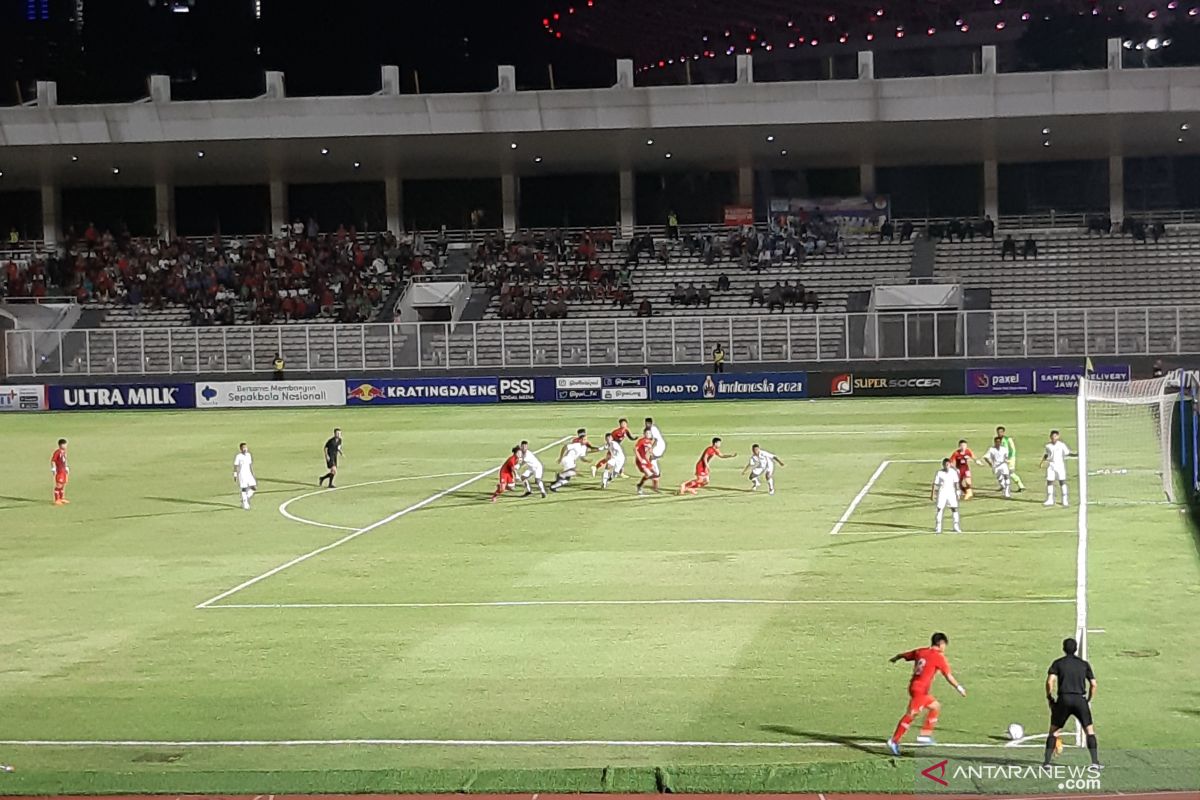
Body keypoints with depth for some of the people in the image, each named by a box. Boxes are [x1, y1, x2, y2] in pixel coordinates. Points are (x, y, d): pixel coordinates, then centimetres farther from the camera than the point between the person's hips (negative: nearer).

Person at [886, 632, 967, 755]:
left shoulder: (920, 651, 12)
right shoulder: (939, 657, -7)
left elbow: (904, 655, 23)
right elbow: (949, 676, -7)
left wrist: (894, 659, 44)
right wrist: (959, 688, 4)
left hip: (914, 686, 9)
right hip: (920, 690, -9)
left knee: (935, 706, 23)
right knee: (911, 714, -13)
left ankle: (925, 735, 21)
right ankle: (894, 741, -19)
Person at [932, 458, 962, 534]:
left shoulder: (953, 472, -1)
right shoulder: (939, 473, -6)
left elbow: (956, 483, 4)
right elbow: (935, 484, -2)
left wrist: (957, 492, 0)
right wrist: (933, 493, -4)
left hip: (951, 492, 2)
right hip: (942, 493, -2)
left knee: (955, 509, -2)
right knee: (940, 509, -3)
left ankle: (956, 527, 6)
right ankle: (938, 527, 3)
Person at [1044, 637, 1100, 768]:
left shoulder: (1058, 663, 7)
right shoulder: (1084, 664, 12)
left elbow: (1050, 681, -5)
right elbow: (1093, 684, 7)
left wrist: (1049, 698, 6)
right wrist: (1089, 700, 18)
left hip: (1063, 699, 0)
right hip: (1080, 699, 0)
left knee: (1053, 731, 10)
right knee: (1090, 730, 8)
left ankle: (1046, 761, 3)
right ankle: (1095, 761, -1)